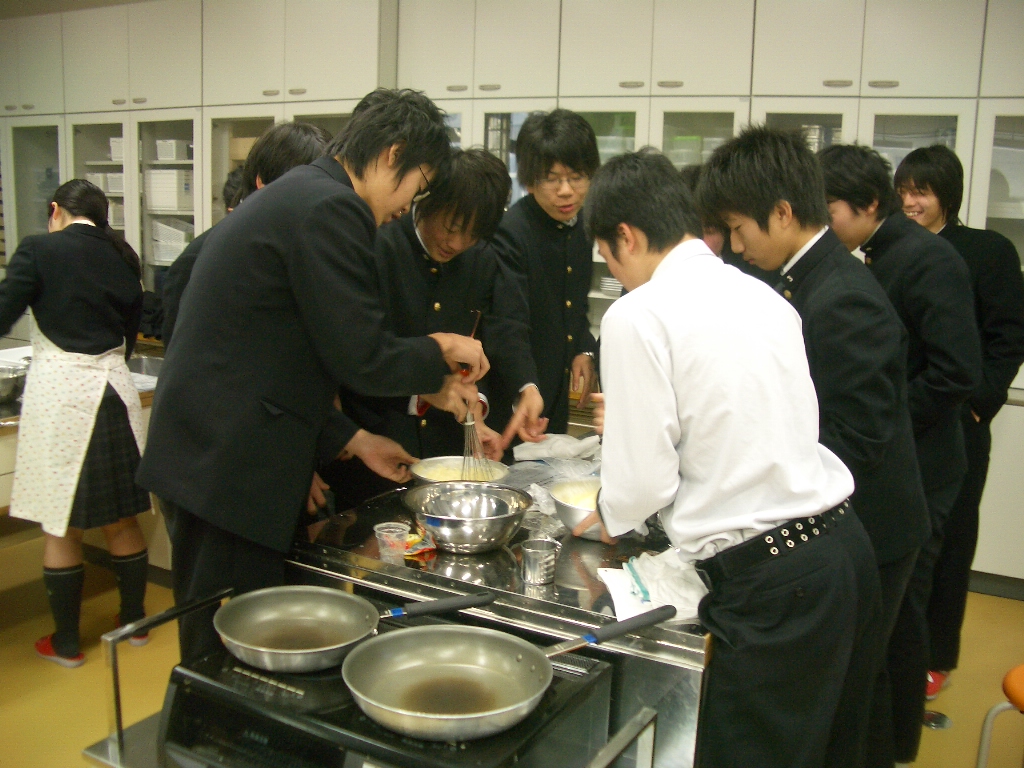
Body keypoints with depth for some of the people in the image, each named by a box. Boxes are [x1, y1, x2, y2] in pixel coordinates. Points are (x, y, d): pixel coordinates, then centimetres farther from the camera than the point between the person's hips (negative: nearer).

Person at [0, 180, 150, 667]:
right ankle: (134, 620, 28)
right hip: (114, 388, 4)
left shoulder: (40, 250, -5)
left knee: (60, 525, 7)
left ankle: (65, 643, 18)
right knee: (121, 517, 15)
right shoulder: (123, 258, 8)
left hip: (60, 391, -4)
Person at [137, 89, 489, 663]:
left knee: (214, 653, 20)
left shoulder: (298, 195, 17)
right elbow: (363, 361, -18)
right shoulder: (330, 209, -15)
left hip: (203, 456, 10)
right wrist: (442, 352, 1)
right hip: (230, 470, -10)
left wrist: (353, 440, 17)